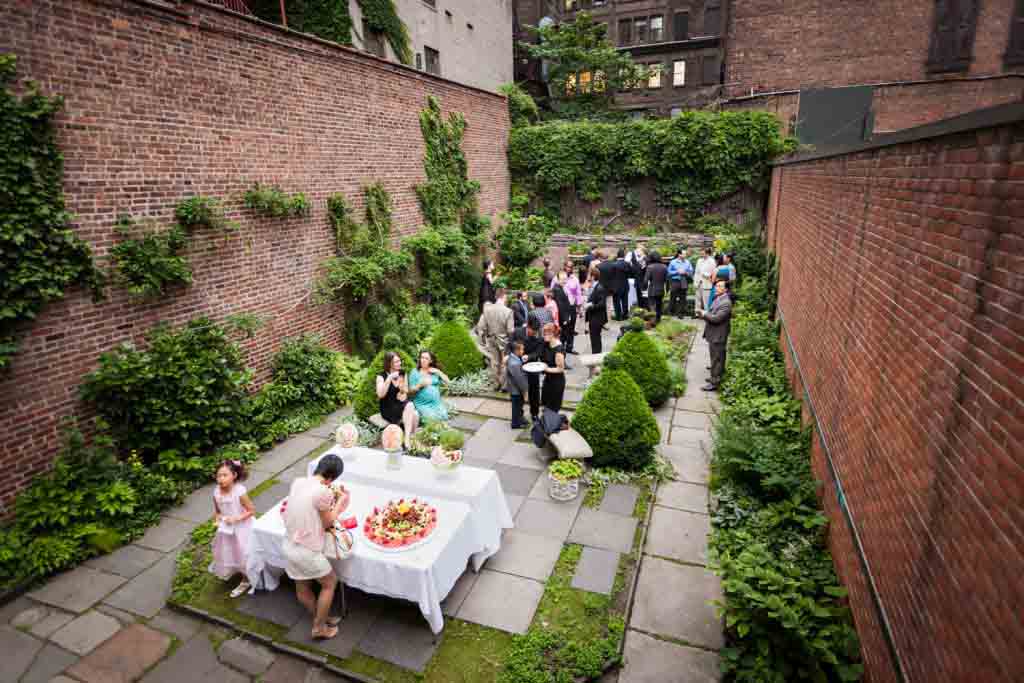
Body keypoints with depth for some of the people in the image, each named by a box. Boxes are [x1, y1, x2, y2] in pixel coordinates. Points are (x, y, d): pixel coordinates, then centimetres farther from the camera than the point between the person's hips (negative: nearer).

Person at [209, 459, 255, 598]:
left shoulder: (240, 492, -27)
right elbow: (217, 511, 8)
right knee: (227, 554, 21)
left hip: (241, 530, -5)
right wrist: (217, 517, -13)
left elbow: (252, 510, -19)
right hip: (226, 530, 5)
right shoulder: (216, 493, -10)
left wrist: (236, 518, -28)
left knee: (243, 555, 9)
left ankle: (245, 581, 32)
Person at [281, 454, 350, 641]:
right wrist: (340, 501, 2)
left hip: (290, 546, 7)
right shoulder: (323, 492, -24)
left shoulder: (298, 482, -3)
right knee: (330, 582, 18)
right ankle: (319, 628, 29)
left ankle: (321, 618, 46)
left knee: (302, 589, 25)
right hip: (307, 551, -7)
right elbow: (327, 523, -10)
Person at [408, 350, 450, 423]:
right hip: (422, 404, -3)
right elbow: (411, 391, 1)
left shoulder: (435, 372, 13)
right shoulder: (415, 372, 4)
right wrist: (420, 384, -15)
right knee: (431, 418, -28)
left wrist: (438, 372, -1)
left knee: (443, 417, -24)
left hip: (436, 403, 3)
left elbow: (447, 381, 8)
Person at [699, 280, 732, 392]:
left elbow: (716, 318, -27)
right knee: (717, 358, 21)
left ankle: (714, 383, 6)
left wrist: (704, 314, -14)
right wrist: (705, 314, 0)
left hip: (717, 336, -10)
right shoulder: (718, 298, 8)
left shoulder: (726, 303, -23)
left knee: (716, 359, -1)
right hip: (714, 335, 10)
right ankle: (716, 377, 34)